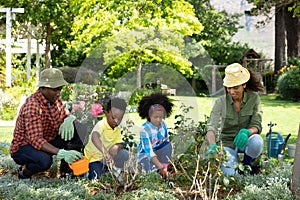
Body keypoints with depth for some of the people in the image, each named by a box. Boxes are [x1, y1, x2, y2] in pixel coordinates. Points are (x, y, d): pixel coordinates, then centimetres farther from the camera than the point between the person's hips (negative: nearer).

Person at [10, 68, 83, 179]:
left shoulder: (54, 99, -1)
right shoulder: (32, 106, -27)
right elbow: (36, 140, -35)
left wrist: (69, 119, -16)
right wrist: (61, 153, -47)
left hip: (47, 142, 8)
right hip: (23, 147, -7)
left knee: (76, 129, -10)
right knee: (44, 160, -40)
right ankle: (24, 171, -8)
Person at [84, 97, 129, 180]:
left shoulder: (117, 129, -1)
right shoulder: (101, 125, -26)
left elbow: (120, 144, 1)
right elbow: (94, 138, -46)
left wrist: (116, 147, -26)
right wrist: (106, 152, -61)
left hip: (106, 158, 6)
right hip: (94, 158, -6)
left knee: (124, 154, -12)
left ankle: (116, 173, 7)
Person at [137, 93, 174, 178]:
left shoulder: (163, 125, -8)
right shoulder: (145, 129, -26)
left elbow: (166, 143, -2)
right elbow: (148, 150, -32)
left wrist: (164, 165, -13)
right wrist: (160, 166, -41)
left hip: (158, 151, 6)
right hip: (145, 154, -6)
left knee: (168, 145, -22)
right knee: (154, 170, -33)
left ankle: (165, 169, -16)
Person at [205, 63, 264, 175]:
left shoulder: (254, 98, -11)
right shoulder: (221, 102, -13)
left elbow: (256, 126, -14)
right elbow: (211, 127, -25)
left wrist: (246, 132, -39)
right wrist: (212, 145, -46)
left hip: (245, 141, 1)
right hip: (227, 143, -1)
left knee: (256, 141, -35)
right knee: (231, 174, -25)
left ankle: (247, 164, -2)